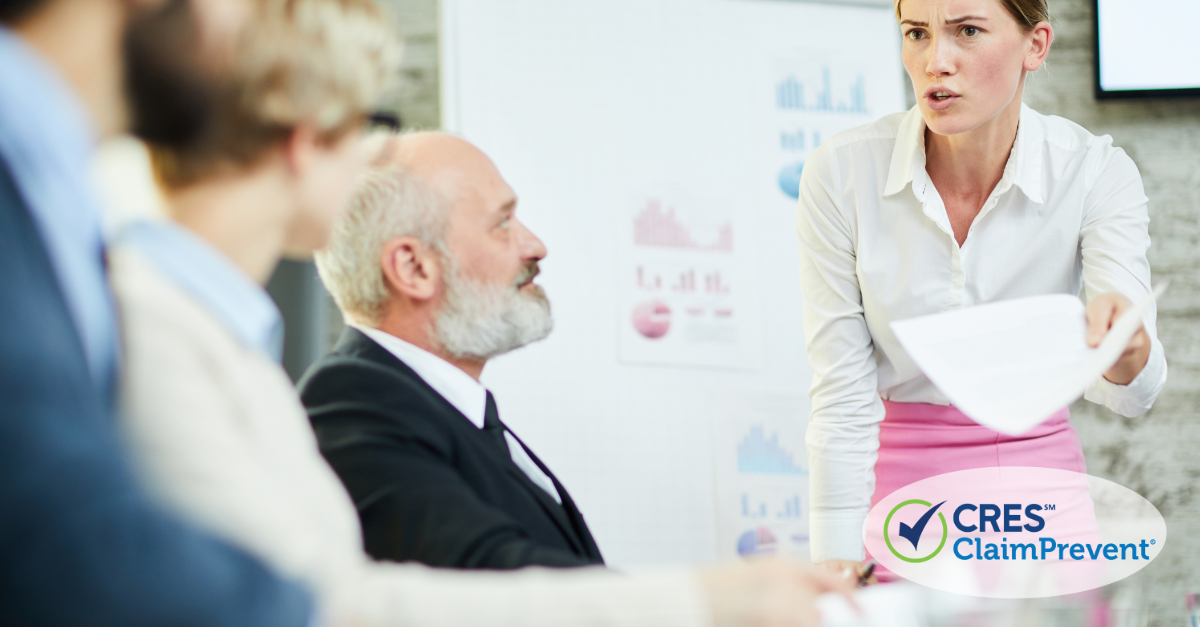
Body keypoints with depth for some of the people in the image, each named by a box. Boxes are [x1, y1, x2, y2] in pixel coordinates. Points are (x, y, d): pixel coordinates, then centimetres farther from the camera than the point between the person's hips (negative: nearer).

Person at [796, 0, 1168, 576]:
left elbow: (1131, 394, -25)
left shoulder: (1094, 172, -14)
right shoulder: (841, 173, -15)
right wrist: (839, 570, -14)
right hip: (898, 480, -1)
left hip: (1039, 469, 1)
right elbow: (843, 397, -11)